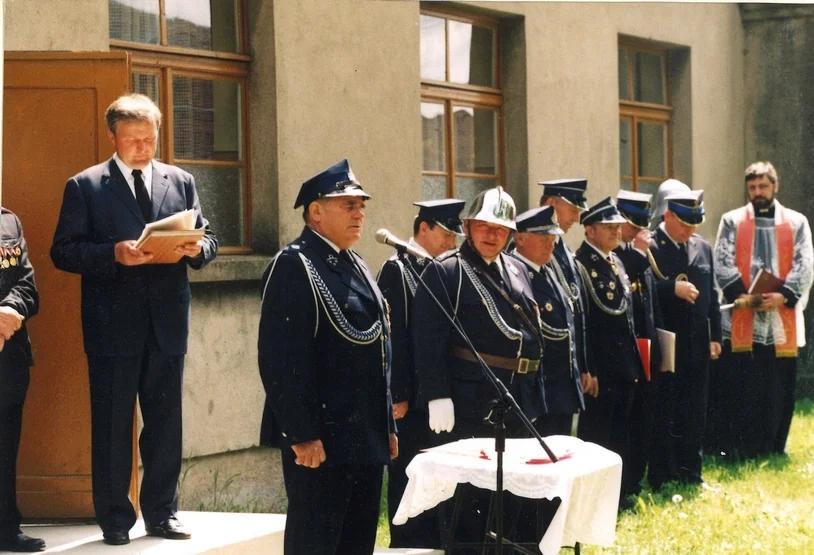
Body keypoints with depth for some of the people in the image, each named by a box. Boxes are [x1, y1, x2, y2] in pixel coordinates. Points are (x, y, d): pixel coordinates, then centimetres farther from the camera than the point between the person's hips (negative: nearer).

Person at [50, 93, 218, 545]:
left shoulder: (181, 182, 11)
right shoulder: (85, 186, 1)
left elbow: (207, 240, 13)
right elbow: (63, 251, -4)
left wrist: (197, 249, -11)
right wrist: (113, 255, -19)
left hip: (167, 322, 3)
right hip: (112, 325, -3)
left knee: (165, 423, 9)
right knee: (112, 426, 2)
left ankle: (161, 513, 19)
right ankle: (114, 520, 10)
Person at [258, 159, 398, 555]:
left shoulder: (357, 267, 18)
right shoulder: (293, 266, -11)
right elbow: (282, 360, -18)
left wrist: (387, 427, 18)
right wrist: (302, 435, -22)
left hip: (366, 439, 9)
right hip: (321, 440, -9)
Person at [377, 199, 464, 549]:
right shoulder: (396, 270, -10)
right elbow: (392, 336, -16)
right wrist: (397, 395, -19)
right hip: (412, 399, -8)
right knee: (409, 478, 0)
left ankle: (434, 540, 21)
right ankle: (408, 543, 8)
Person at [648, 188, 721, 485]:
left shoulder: (703, 247, 11)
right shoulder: (649, 247, -9)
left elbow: (711, 294, 15)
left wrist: (715, 336, 11)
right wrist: (672, 288, -28)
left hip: (697, 346, 6)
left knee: (695, 413, 11)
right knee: (664, 413, 1)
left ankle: (691, 472, 21)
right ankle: (661, 477, 8)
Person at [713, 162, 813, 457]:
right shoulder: (732, 221, 9)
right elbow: (723, 263, -1)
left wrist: (783, 295, -15)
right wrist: (741, 295, -17)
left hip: (782, 319, 1)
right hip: (742, 321, -1)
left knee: (779, 389, 4)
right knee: (741, 389, -1)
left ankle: (774, 448, 14)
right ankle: (739, 451, 4)